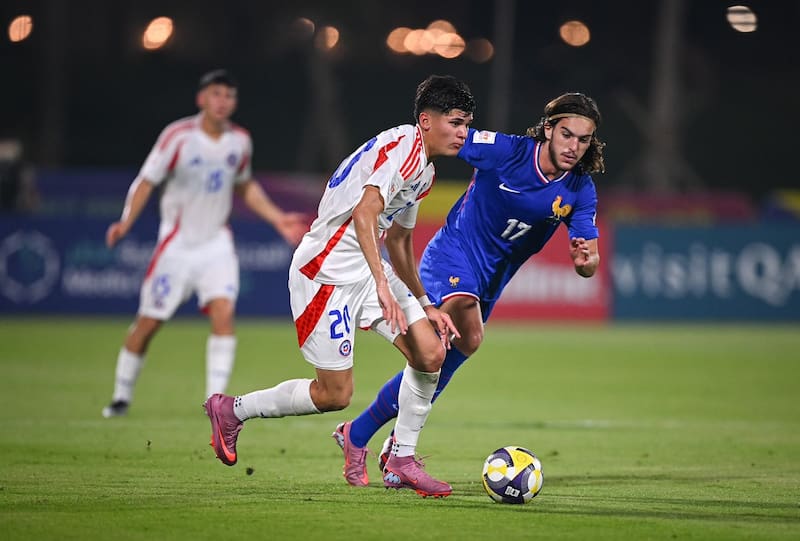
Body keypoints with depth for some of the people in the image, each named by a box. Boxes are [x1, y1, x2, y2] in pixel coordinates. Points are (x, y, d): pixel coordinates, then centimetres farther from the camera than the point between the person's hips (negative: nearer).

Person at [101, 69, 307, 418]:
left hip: (217, 243, 3)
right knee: (148, 322, 0)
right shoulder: (178, 136, -12)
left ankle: (215, 397, -15)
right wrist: (126, 222, -23)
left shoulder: (240, 141, 2)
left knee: (223, 311, -18)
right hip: (177, 243, -3)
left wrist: (278, 219, 12)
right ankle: (122, 396, 18)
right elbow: (146, 181, -9)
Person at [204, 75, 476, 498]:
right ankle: (231, 411, 16)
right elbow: (364, 214, -31)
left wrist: (425, 305, 22)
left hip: (367, 269, 9)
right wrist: (382, 286, -36)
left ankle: (401, 461, 8)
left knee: (431, 352, -5)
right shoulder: (400, 147, -18)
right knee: (335, 395, -5)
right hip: (326, 273, -9)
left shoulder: (424, 170, 14)